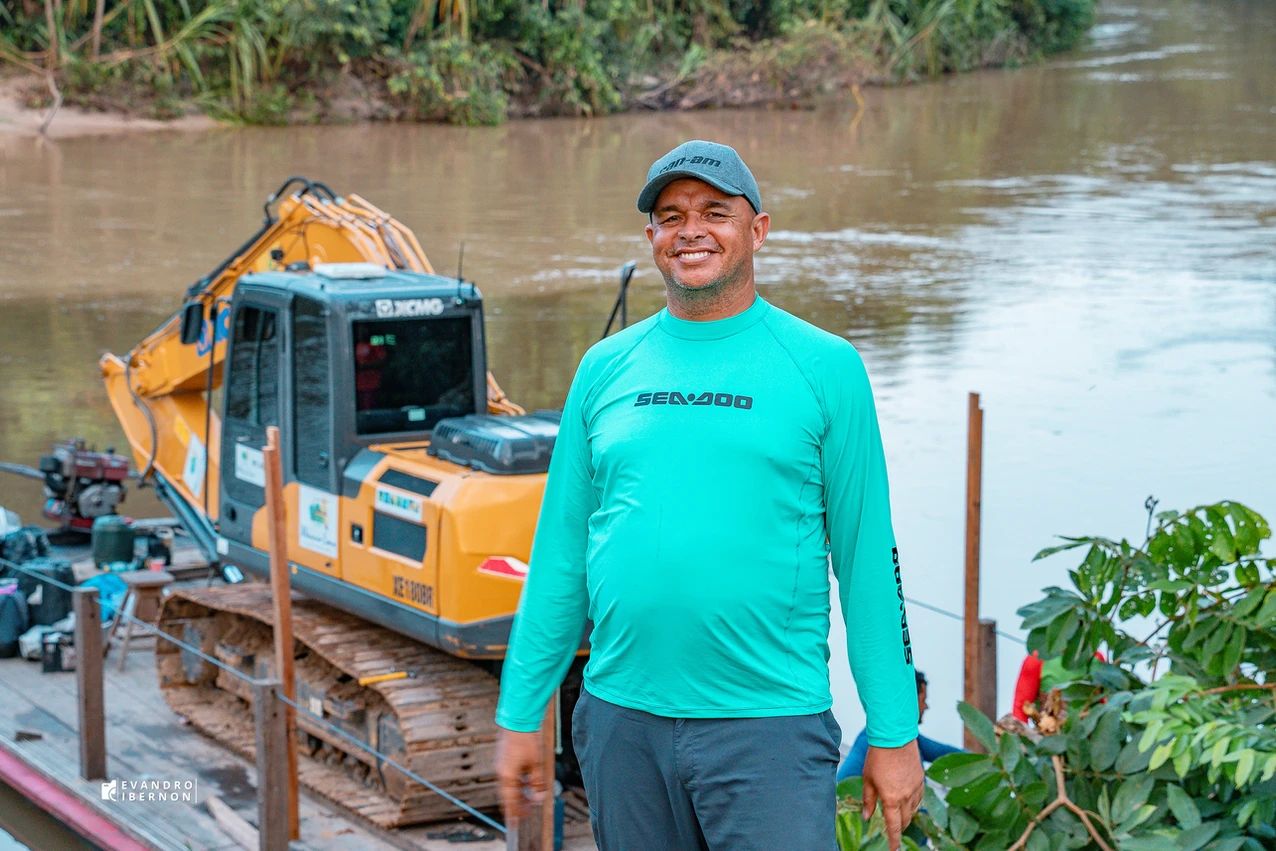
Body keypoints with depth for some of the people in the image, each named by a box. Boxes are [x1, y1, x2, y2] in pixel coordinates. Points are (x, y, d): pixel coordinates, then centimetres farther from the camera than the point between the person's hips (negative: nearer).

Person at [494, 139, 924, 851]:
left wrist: (895, 733, -2)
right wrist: (520, 713, 9)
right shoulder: (606, 369, 9)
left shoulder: (825, 367, 1)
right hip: (621, 721, 3)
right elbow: (561, 552, 12)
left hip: (768, 726, -3)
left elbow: (868, 559, 0)